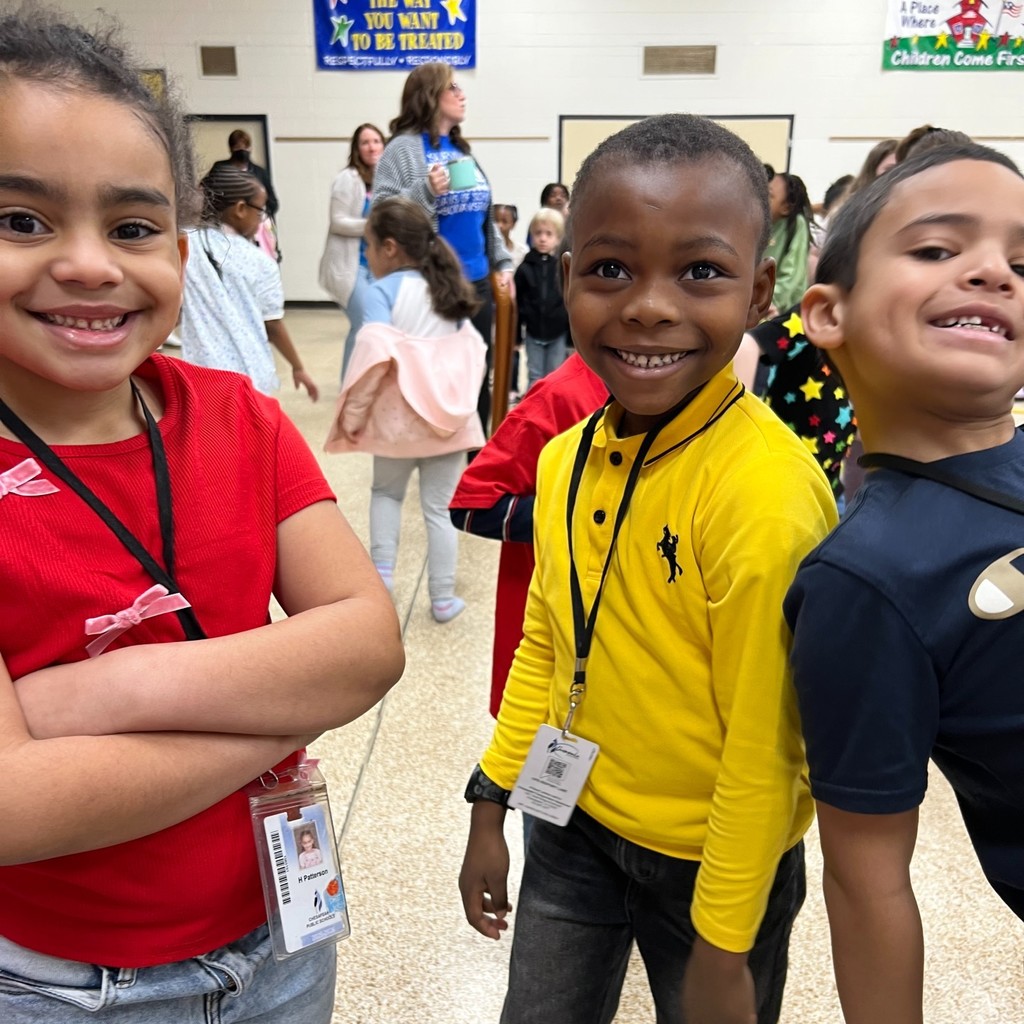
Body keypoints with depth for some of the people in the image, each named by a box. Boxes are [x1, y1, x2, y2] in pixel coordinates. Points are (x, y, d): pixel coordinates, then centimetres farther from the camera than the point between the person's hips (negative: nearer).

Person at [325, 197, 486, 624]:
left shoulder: (382, 291, -8)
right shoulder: (448, 290, 10)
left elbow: (374, 353, -20)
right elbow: (472, 349, 9)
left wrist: (353, 412, -15)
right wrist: (460, 401, 14)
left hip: (398, 419, -3)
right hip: (448, 417, 4)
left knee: (386, 492, 22)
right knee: (439, 507, 10)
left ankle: (382, 571, 12)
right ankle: (443, 598, 16)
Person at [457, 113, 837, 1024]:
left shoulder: (766, 492, -27)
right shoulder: (565, 459, -7)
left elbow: (764, 750, -20)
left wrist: (723, 947, -11)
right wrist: (492, 805, 7)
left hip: (709, 862, -5)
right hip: (574, 829, 5)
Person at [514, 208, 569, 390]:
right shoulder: (525, 268, -3)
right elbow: (517, 303, 0)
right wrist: (515, 334, 0)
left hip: (558, 333, -1)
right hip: (533, 332, 1)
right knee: (535, 377, 8)